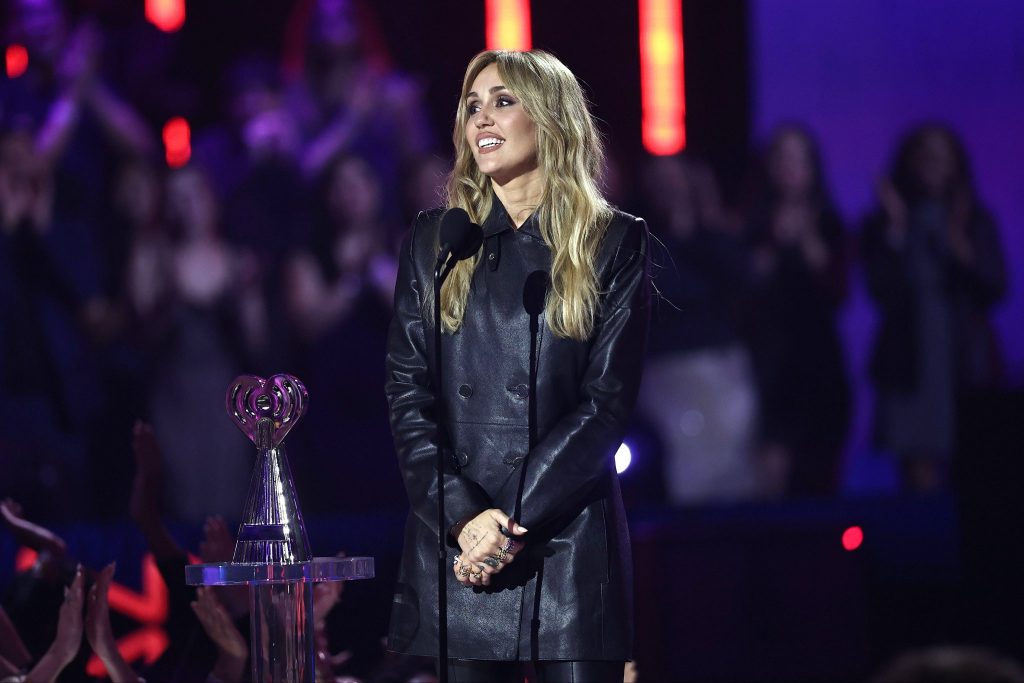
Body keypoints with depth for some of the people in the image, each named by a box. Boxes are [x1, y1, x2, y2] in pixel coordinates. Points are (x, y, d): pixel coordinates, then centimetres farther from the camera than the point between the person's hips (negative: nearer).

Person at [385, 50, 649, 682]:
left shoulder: (615, 243, 5)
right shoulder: (433, 240, 11)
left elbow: (609, 402, -3)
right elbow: (407, 393, 4)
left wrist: (512, 523, -11)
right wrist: (464, 514, -11)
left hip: (571, 545, -2)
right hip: (456, 547, 2)